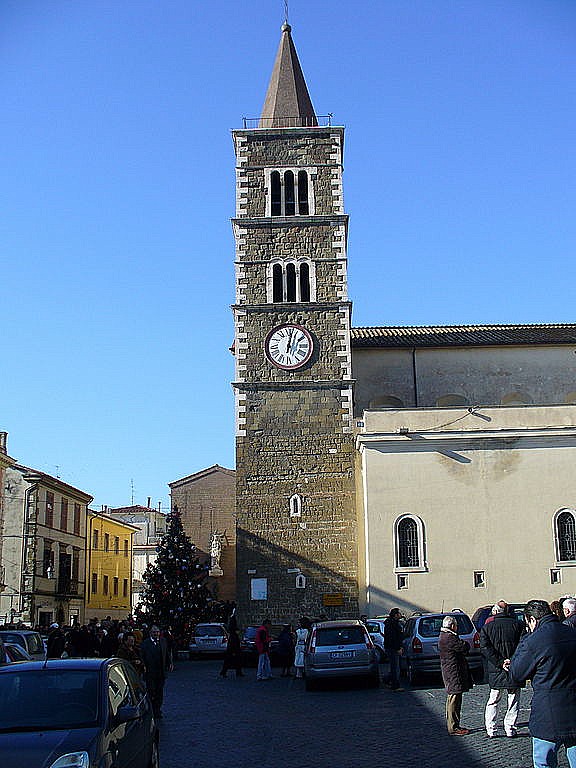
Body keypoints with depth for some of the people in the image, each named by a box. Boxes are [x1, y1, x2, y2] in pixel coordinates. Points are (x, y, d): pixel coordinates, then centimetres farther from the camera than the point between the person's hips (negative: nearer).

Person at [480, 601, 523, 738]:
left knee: (493, 701, 13)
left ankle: (490, 730, 13)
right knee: (514, 700, 12)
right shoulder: (517, 625, -1)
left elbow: (485, 648, -9)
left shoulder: (487, 627, 1)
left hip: (495, 671, 1)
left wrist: (500, 663, -12)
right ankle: (510, 729, 11)